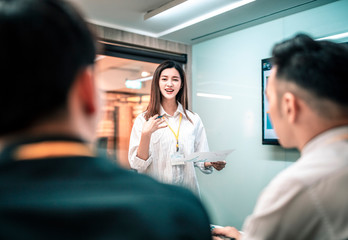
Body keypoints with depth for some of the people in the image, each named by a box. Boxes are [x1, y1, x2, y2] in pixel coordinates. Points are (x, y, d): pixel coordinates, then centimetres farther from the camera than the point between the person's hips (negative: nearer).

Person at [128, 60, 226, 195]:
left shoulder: (194, 120, 8)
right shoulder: (143, 119, 2)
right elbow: (137, 165, -2)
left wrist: (212, 163, -7)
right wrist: (146, 134, -15)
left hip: (186, 191, 2)